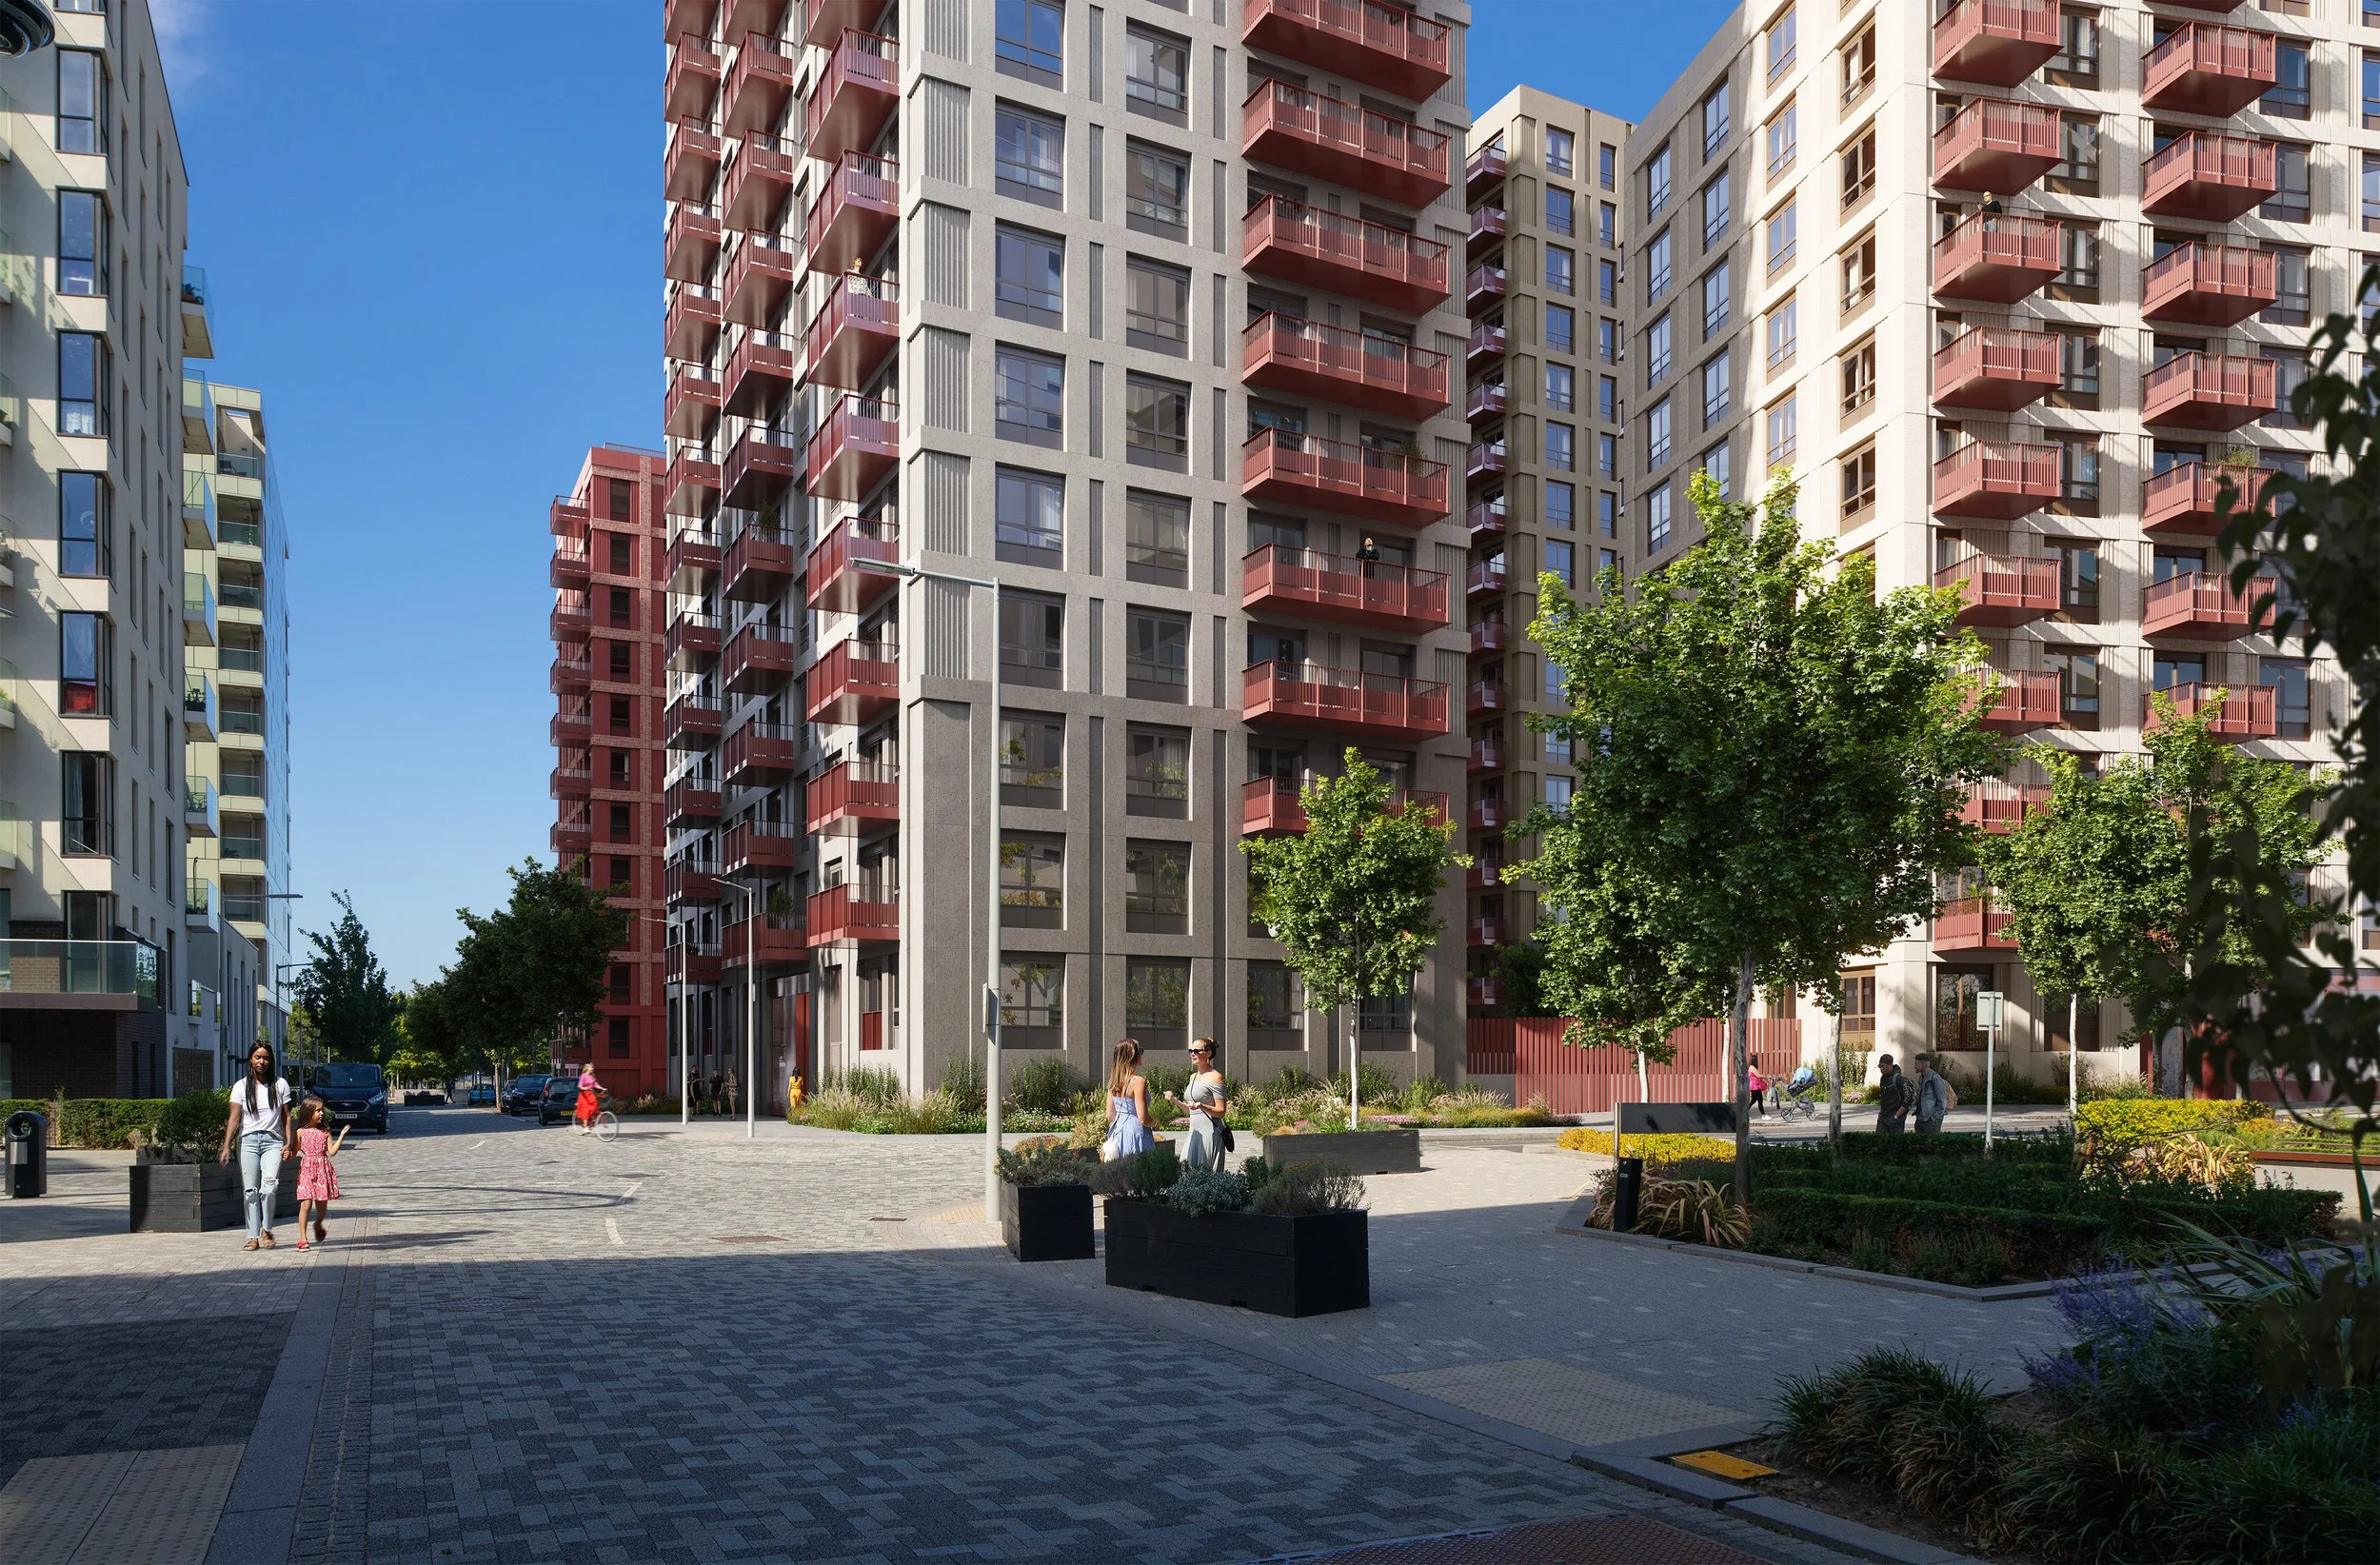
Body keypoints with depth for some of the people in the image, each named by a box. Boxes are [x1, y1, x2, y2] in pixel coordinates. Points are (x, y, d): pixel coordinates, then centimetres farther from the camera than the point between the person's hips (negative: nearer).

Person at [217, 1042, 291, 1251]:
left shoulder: (280, 1084, 6)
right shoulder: (241, 1086, 5)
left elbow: (286, 1116, 8)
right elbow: (234, 1118, 0)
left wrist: (288, 1143, 0)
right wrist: (226, 1146, -10)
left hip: (272, 1141, -1)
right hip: (249, 1140, 1)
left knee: (269, 1187, -17)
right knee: (249, 1190, -1)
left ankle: (266, 1230, 3)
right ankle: (253, 1236, 5)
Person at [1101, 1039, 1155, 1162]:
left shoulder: (1113, 1082, 6)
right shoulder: (1138, 1082, -15)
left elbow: (1110, 1115, 11)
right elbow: (1143, 1119, -17)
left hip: (1117, 1132, 8)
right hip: (1135, 1133, -8)